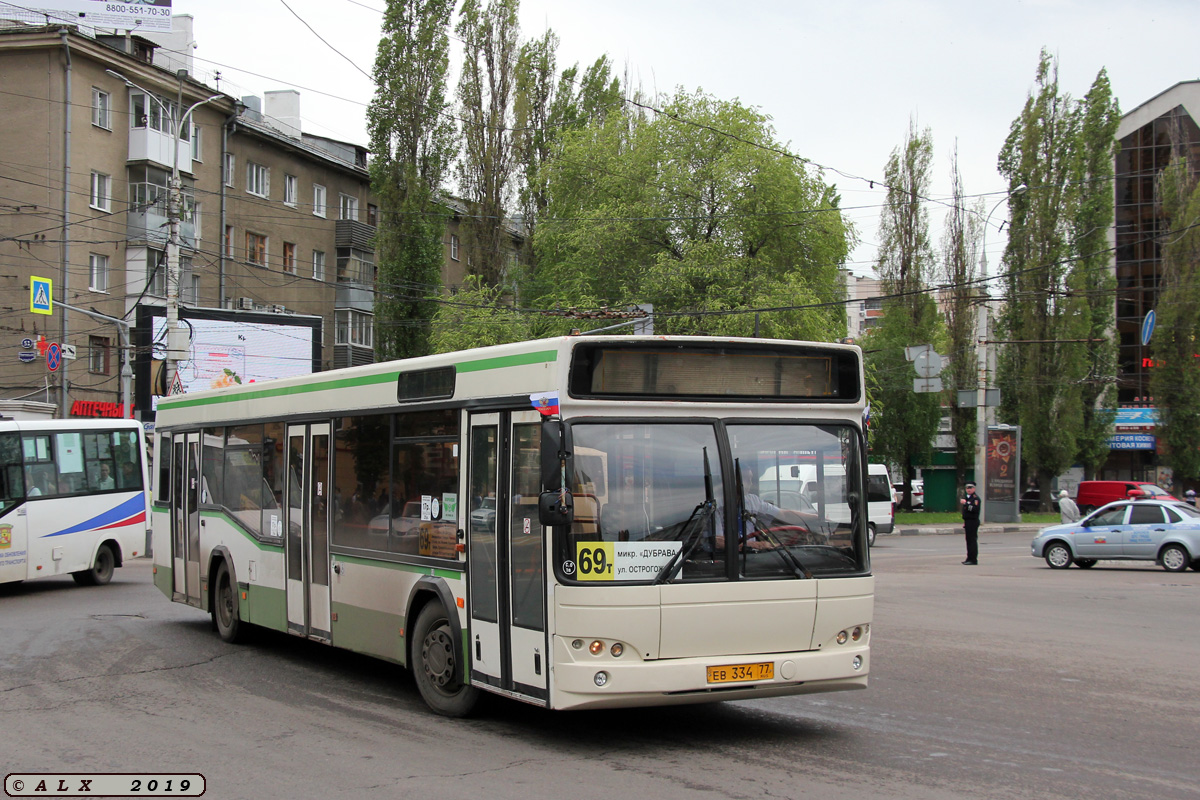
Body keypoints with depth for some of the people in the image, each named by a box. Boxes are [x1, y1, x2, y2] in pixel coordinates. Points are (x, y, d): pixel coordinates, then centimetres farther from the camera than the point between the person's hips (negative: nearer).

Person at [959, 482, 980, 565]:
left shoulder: (976, 498, -10)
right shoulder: (967, 497, 21)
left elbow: (975, 509, -25)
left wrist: (965, 503, -26)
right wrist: (964, 523, 25)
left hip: (973, 522, -10)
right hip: (968, 522, 10)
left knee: (972, 540, -9)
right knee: (969, 540, 11)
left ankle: (973, 560, -9)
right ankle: (969, 558, 15)